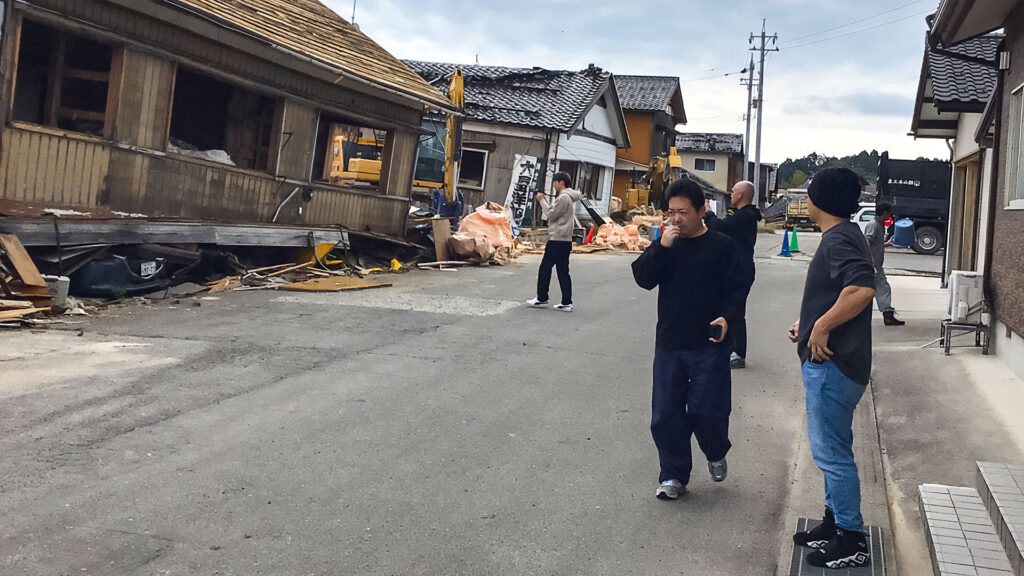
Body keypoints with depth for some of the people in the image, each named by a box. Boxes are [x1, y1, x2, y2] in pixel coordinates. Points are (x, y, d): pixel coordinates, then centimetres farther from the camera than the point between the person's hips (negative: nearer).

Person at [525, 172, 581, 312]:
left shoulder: (564, 197, -14)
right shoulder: (568, 197, 18)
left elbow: (552, 215, -13)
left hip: (558, 240, -10)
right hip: (564, 240, 10)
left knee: (545, 268, -2)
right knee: (563, 271, 7)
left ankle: (542, 299, 4)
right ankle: (567, 303, 6)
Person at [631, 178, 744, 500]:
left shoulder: (722, 246, -2)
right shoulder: (666, 245, 7)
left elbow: (735, 289, -2)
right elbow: (643, 279, -5)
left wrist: (726, 318, -20)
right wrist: (661, 247, -18)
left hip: (709, 345, -3)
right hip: (668, 344, 4)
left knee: (706, 411, -4)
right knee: (665, 414, 5)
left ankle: (716, 455, 29)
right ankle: (674, 476, 20)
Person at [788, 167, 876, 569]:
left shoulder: (838, 240, -18)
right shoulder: (844, 235, 15)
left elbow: (862, 288, -34)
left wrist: (822, 327, -26)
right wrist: (808, 322, 17)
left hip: (831, 364, -11)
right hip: (829, 361, 11)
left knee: (831, 452, -3)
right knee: (830, 449, 19)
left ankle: (851, 542, 7)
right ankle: (835, 523, 32)